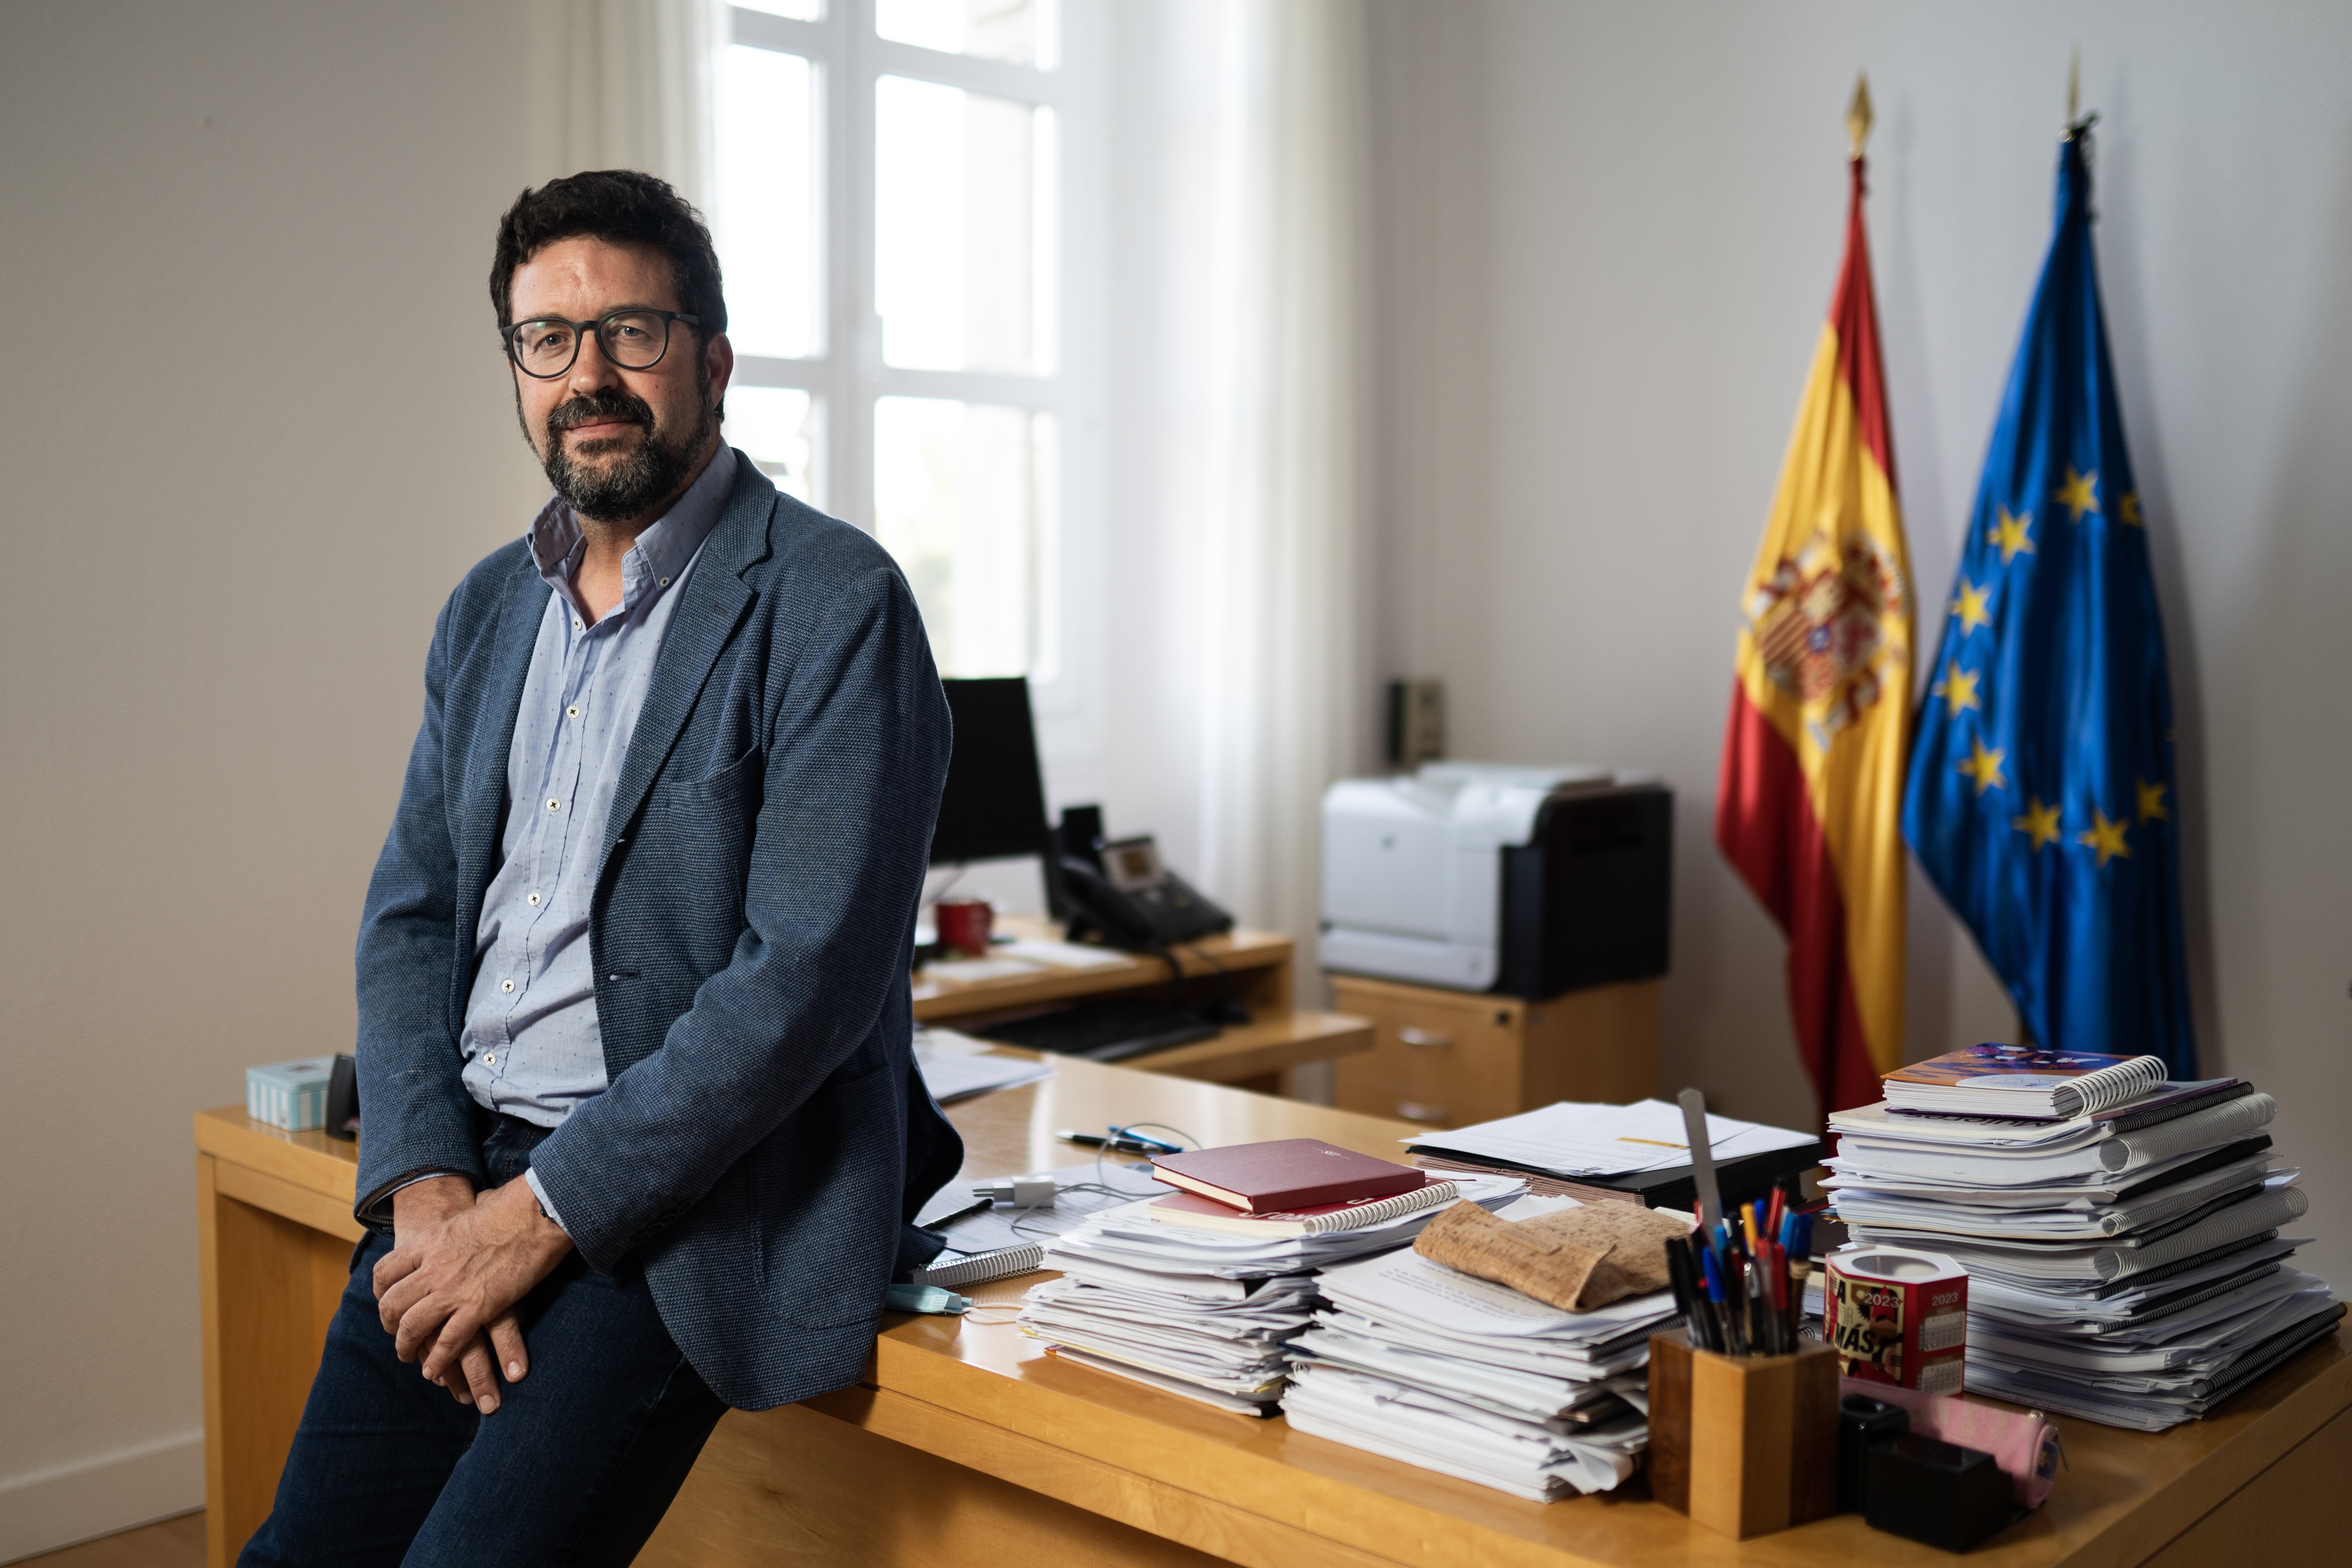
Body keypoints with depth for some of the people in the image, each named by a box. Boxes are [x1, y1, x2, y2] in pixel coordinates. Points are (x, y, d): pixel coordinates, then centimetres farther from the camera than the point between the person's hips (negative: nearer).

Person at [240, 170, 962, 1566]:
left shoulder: (834, 604, -12)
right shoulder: (489, 609, 13)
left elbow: (810, 975, -18)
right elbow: (412, 914, 12)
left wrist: (546, 1213, -17)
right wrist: (426, 1185, -5)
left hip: (697, 1194, -6)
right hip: (465, 1173, 7)